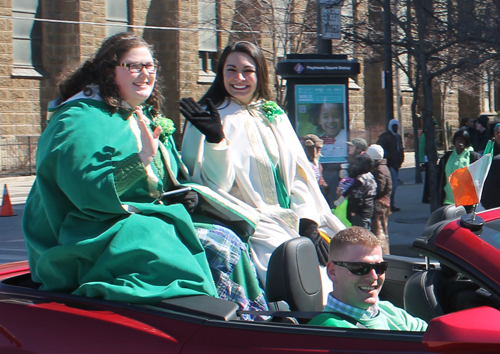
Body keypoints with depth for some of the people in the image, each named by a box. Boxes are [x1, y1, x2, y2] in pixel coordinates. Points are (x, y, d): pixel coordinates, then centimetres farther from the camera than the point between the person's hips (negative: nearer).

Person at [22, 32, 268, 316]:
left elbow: (172, 184, 27)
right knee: (218, 249, -25)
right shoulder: (80, 119, -8)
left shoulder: (149, 118, 18)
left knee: (227, 240, -17)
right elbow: (86, 190, -21)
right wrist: (141, 159, -29)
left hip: (155, 219, 8)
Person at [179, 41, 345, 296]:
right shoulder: (212, 119, 1)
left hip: (291, 219, 5)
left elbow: (298, 172, 11)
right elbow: (215, 185, -9)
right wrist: (215, 139, -24)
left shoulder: (274, 116, 15)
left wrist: (308, 222, -3)